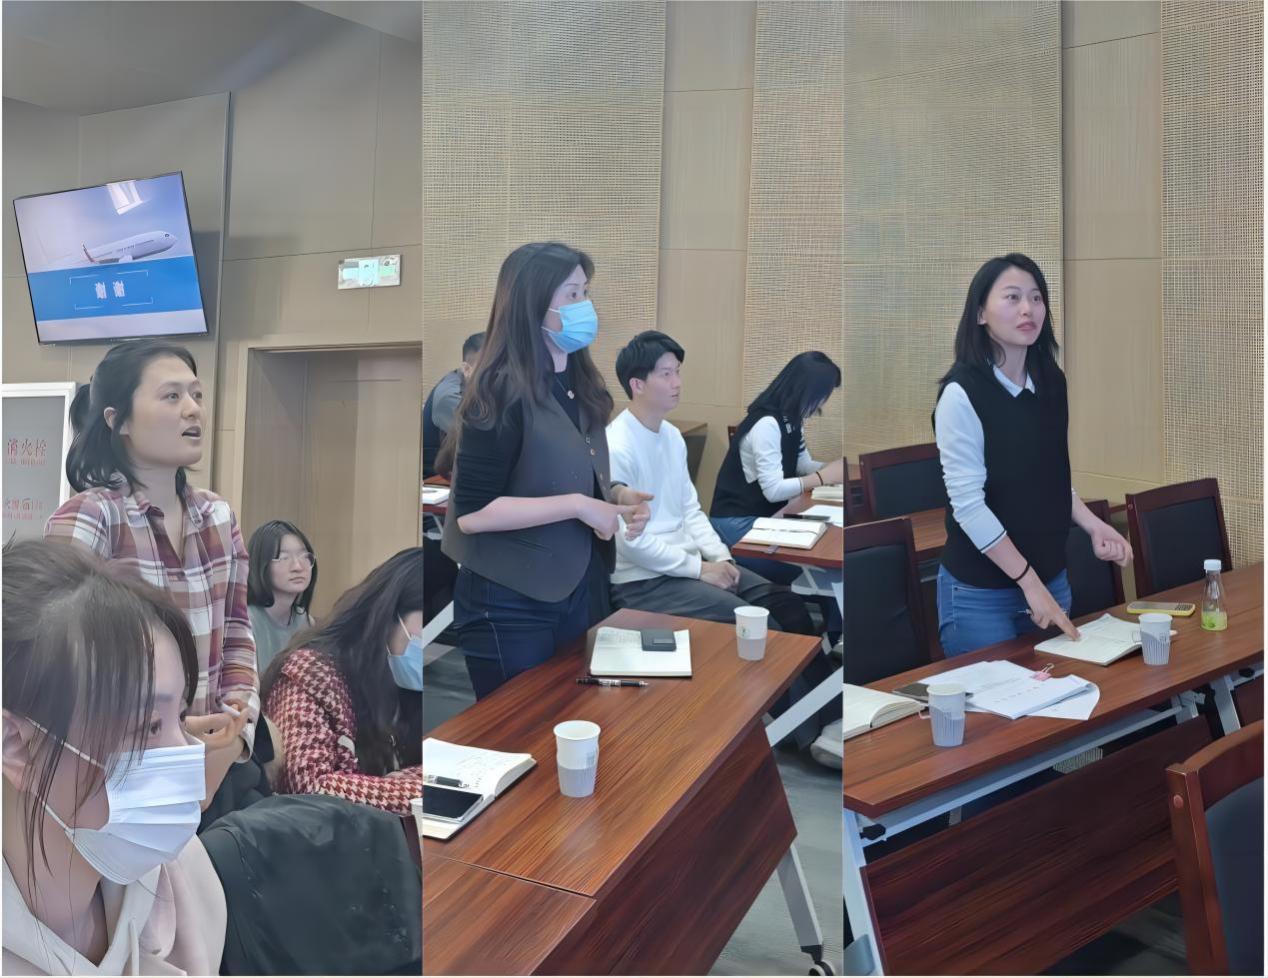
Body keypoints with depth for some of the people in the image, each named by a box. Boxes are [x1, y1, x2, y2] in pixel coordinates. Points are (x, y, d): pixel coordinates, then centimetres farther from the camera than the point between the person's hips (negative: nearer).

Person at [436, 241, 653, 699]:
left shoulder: (579, 385, 6)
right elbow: (471, 512, -23)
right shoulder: (502, 392, -18)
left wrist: (617, 495, -2)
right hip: (511, 603, -8)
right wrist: (578, 505, -23)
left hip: (581, 588, 8)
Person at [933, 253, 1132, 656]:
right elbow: (968, 503, -19)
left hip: (1052, 576, 6)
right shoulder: (962, 393, -17)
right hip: (980, 591, -6)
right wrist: (1029, 582, -17)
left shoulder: (1051, 383, 3)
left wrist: (1093, 525, 0)